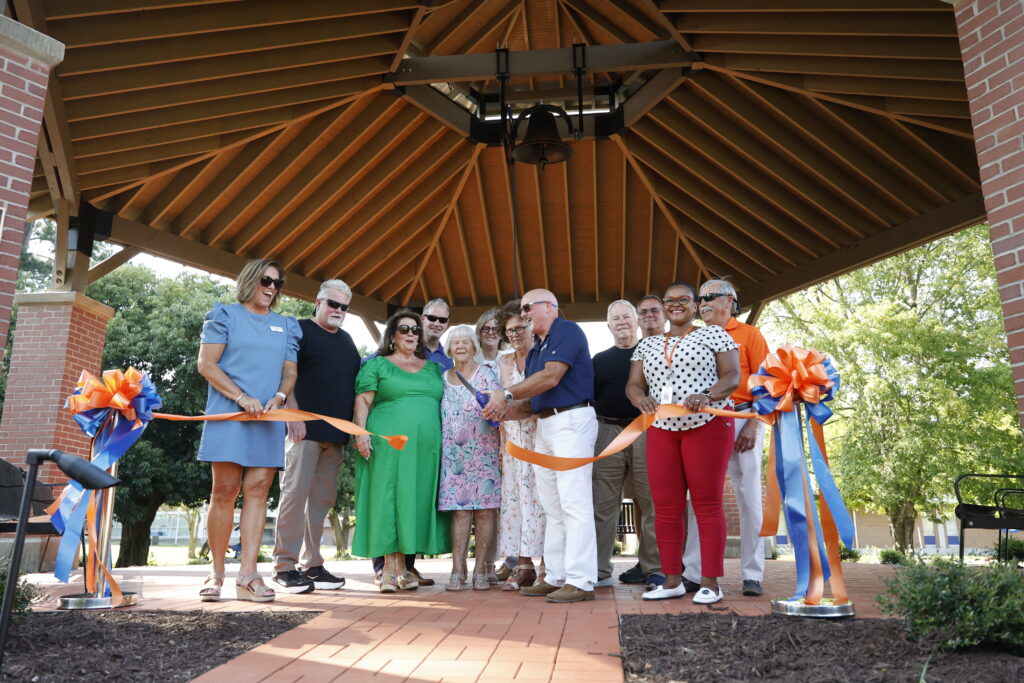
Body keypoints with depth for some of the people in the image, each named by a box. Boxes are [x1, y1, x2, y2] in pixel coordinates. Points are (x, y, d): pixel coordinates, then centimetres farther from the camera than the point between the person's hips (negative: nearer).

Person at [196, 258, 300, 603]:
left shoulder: (286, 326, 18)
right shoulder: (225, 316, 7)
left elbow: (289, 372, 15)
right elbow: (206, 364, -1)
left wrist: (278, 398, -7)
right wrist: (243, 398, -13)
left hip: (269, 419, 3)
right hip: (228, 415, -3)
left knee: (257, 490, -3)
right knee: (224, 490, -4)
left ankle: (247, 575, -2)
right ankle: (216, 572, 8)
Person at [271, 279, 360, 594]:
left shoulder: (346, 340, 21)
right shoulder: (301, 330, 2)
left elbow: (355, 382, 24)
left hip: (336, 433, 7)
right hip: (306, 428, -7)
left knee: (323, 499, 8)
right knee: (296, 493, -8)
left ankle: (312, 565, 14)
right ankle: (285, 567, -2)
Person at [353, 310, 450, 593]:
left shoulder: (433, 368, 19)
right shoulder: (377, 365, 8)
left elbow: (444, 405, 21)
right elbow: (363, 401, 1)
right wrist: (361, 433, -12)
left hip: (426, 447, 4)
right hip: (389, 443, -4)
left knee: (417, 501, 3)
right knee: (388, 499, -4)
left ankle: (403, 564, 13)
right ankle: (389, 568, 2)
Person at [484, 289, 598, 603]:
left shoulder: (567, 331, -5)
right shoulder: (535, 350, 22)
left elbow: (551, 377, -18)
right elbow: (536, 398, 16)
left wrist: (508, 394, -18)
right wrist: (504, 412, 0)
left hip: (572, 420, -10)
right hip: (544, 425, 10)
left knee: (574, 503, -10)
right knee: (551, 506, 11)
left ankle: (580, 580, -6)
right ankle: (556, 577, 18)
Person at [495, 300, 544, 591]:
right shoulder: (503, 363, 16)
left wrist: (522, 406, -20)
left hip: (540, 435, -5)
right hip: (512, 438, 5)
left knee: (540, 496, -8)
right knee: (515, 496, 2)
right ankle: (523, 564, 7)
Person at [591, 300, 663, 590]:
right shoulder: (600, 359, 17)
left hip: (646, 433, -2)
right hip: (608, 433, 3)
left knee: (651, 503, 1)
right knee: (602, 504, 2)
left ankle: (655, 570, 11)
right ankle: (599, 571, 10)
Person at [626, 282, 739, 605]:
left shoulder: (714, 334, 6)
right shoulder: (647, 344, 16)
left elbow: (732, 376, -3)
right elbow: (633, 384, 10)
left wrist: (706, 396, -22)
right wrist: (640, 397, -14)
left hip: (706, 425, -4)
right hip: (662, 429, 4)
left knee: (706, 503, -2)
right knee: (665, 506, 3)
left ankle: (710, 582, 5)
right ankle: (672, 580, 12)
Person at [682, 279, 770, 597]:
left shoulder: (749, 334, 4)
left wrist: (753, 424, -12)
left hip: (740, 420, -3)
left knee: (749, 498, 1)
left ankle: (753, 575, 10)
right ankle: (693, 571, 8)